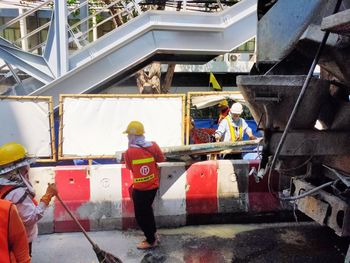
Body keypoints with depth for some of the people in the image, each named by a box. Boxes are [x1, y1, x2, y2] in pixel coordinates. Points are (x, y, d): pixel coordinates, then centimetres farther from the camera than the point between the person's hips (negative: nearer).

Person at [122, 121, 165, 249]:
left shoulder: (129, 152, -20)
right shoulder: (153, 146, -9)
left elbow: (129, 168, -3)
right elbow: (162, 159, 6)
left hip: (140, 188, -5)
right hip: (153, 185, 5)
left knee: (140, 215, 13)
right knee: (147, 209, 26)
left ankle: (151, 241, 25)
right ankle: (153, 234, 39)